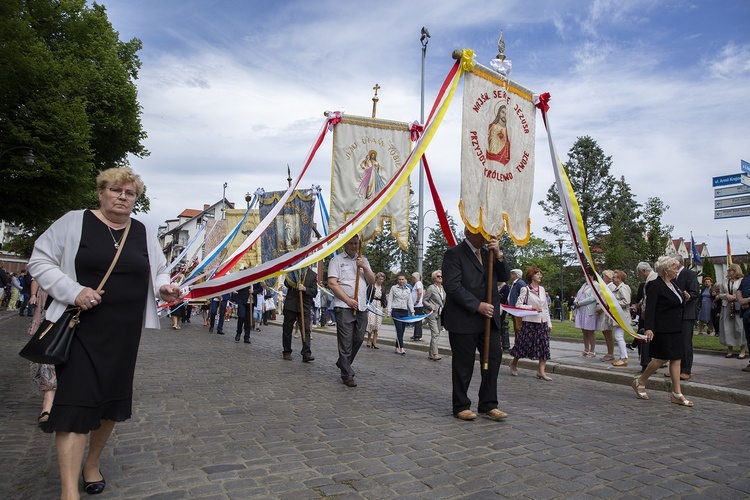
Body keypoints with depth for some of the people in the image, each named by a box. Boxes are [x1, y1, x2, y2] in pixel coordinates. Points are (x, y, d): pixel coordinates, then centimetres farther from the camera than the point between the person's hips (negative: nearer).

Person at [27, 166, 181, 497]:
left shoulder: (144, 234, 8)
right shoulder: (74, 222, -2)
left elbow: (158, 272, 15)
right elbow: (39, 261, -2)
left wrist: (164, 288, -8)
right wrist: (73, 291, -17)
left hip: (124, 333, 4)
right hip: (81, 329, -4)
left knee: (112, 400, 13)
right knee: (75, 402, -8)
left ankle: (92, 463, 36)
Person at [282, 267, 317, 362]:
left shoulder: (313, 275, 7)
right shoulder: (292, 270, 7)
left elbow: (314, 292, 0)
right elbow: (286, 283, -6)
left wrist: (305, 289, -16)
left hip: (305, 306, 0)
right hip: (290, 305, 1)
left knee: (306, 329, -9)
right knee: (287, 329, 7)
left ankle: (306, 354, -9)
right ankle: (287, 352, 20)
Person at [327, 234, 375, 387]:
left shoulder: (363, 260, 16)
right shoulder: (337, 260, 0)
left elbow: (372, 281, 12)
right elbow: (332, 283, -9)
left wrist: (364, 267, -6)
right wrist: (348, 300, -14)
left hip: (361, 307, 6)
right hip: (344, 307, -6)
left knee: (358, 339, 11)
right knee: (346, 341, -3)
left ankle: (343, 363, 33)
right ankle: (347, 375, 6)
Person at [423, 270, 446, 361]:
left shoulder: (443, 288, 10)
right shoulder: (431, 288, -9)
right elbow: (424, 301, -7)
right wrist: (431, 306, -19)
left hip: (440, 314, 7)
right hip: (432, 313, -7)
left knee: (436, 334, 9)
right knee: (435, 333, -12)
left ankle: (430, 353, 18)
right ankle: (435, 354, -9)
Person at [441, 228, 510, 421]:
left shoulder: (488, 254, 16)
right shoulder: (454, 254, -8)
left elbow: (505, 277, 10)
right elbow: (452, 287, -16)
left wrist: (498, 255, -6)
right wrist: (478, 306, -18)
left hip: (489, 318, 7)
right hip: (464, 320, -7)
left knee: (494, 358, 4)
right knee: (464, 365, 3)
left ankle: (488, 405, 16)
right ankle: (461, 407, 17)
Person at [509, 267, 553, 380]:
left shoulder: (542, 289, 12)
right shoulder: (525, 289, -7)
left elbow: (546, 307, 15)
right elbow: (518, 305, -11)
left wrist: (549, 323, 13)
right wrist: (531, 307, -18)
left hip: (542, 322, 6)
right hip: (530, 322, -6)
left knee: (544, 346, 0)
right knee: (525, 345, 2)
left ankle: (541, 371, 4)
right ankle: (514, 362, 26)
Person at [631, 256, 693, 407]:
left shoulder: (673, 284, 12)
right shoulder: (655, 286, -14)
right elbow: (650, 309, -21)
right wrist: (648, 328, -27)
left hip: (675, 329, 9)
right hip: (662, 329, -9)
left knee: (676, 359, 7)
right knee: (662, 359, -3)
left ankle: (677, 394, 12)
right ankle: (640, 382, 16)